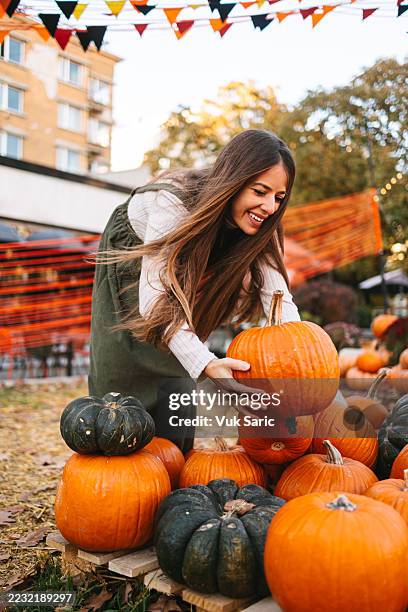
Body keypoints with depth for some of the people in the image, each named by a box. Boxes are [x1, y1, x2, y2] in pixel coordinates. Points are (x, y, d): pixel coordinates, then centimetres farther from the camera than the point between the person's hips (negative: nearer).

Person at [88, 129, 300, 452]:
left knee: (175, 375, -1)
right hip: (130, 255, -3)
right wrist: (207, 364, -61)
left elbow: (278, 295, -31)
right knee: (128, 364, -12)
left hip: (183, 267, 4)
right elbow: (154, 297, -48)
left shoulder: (260, 228, -26)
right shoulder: (173, 201, -42)